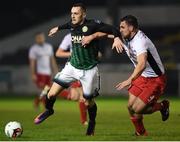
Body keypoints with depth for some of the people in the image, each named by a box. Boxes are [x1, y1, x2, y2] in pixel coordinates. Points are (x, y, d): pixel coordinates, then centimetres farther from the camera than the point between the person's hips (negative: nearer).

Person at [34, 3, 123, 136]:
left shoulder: (93, 25, -16)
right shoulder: (72, 25, 1)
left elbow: (113, 29, -19)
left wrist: (117, 38, -39)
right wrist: (58, 28, 41)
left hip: (89, 70, -4)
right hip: (72, 66, 4)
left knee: (89, 102, 7)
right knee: (52, 94, -5)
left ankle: (92, 123, 38)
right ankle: (49, 110, 27)